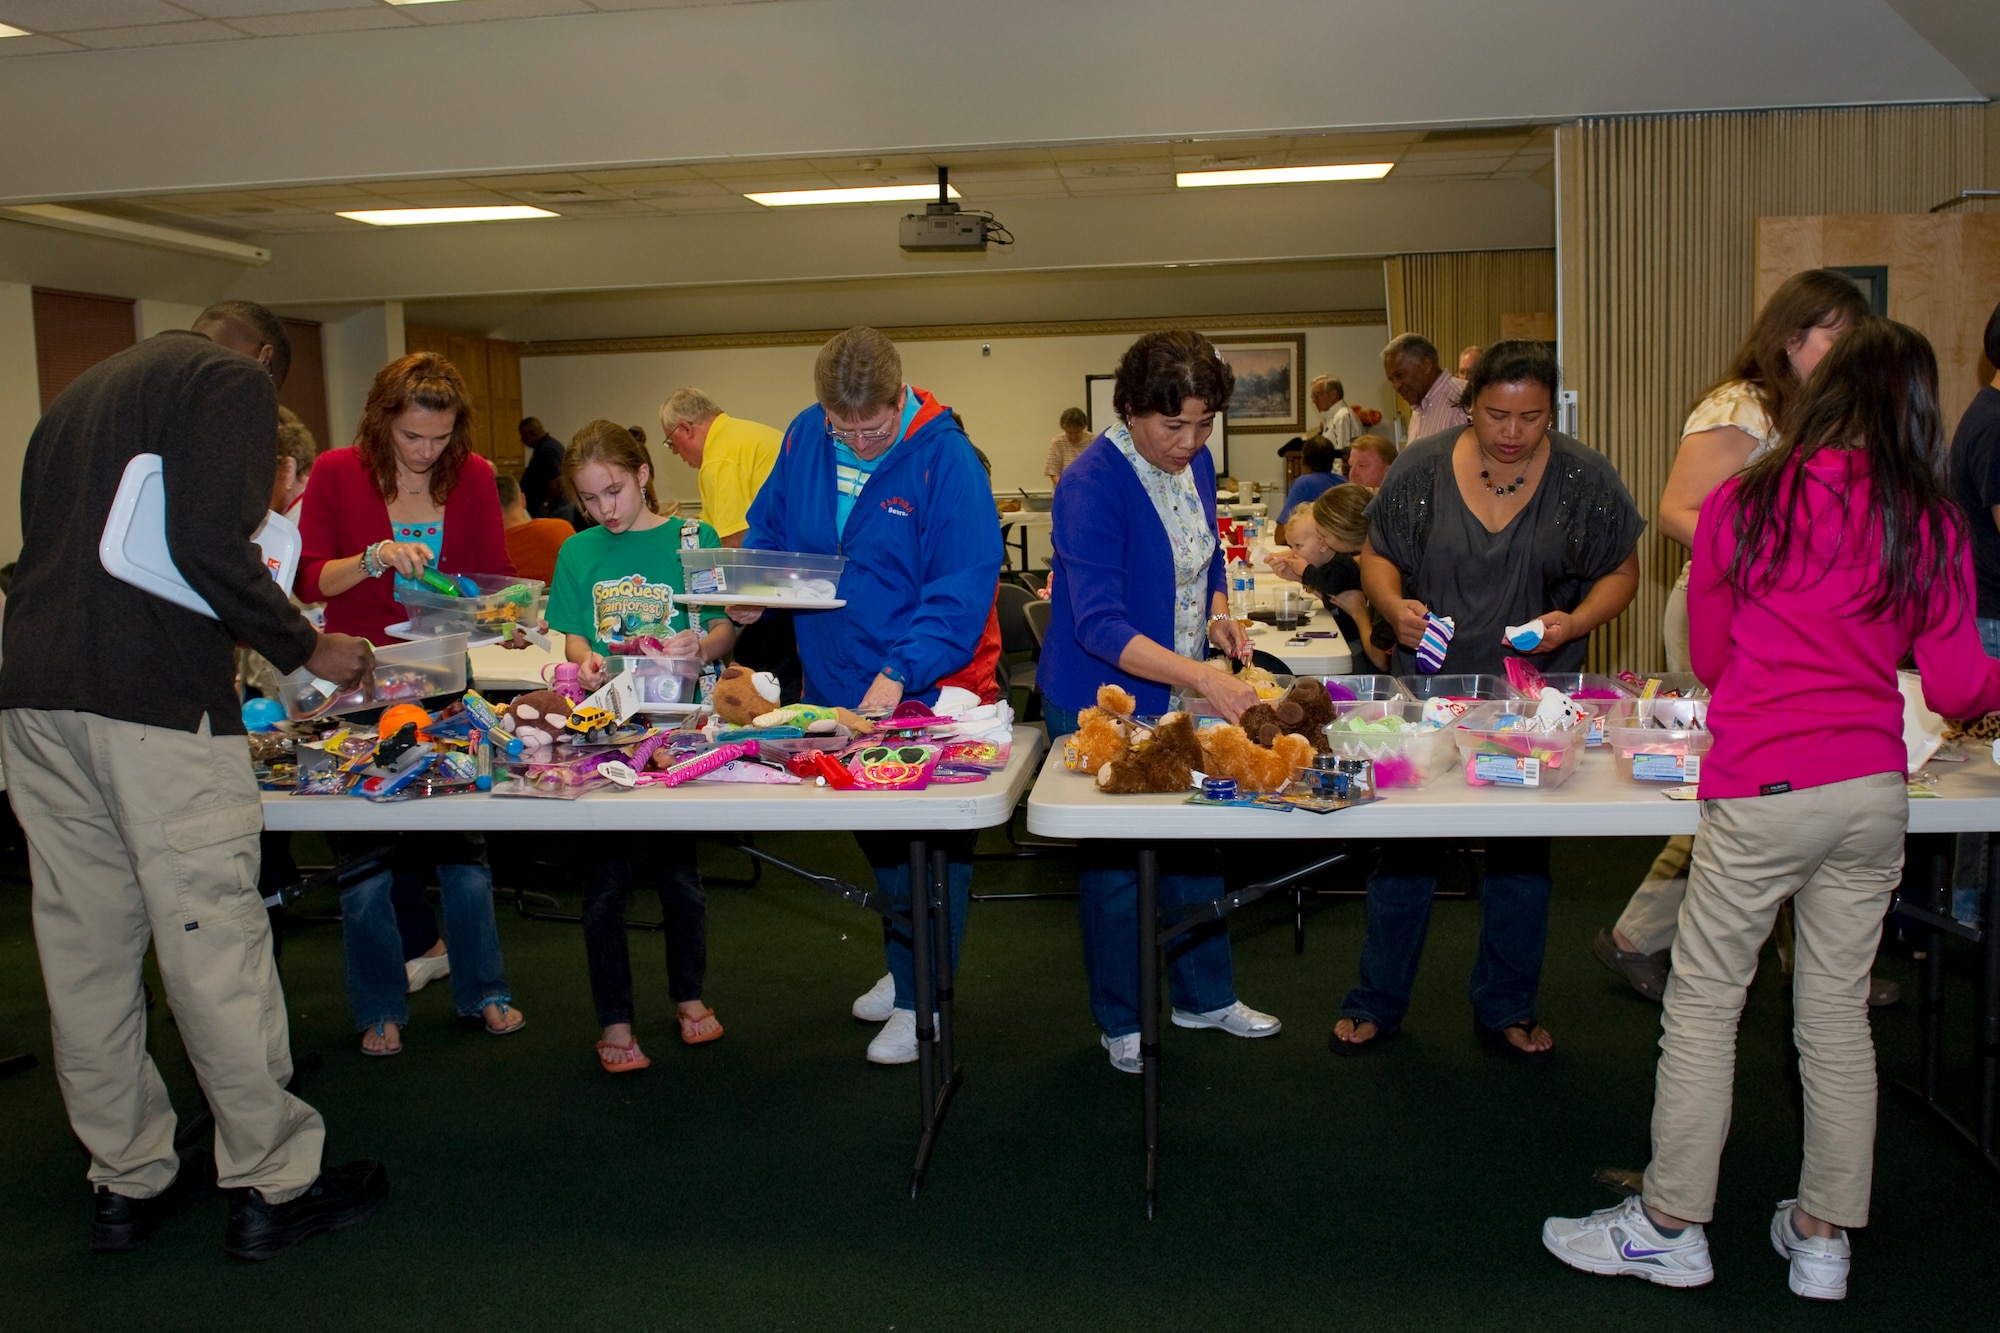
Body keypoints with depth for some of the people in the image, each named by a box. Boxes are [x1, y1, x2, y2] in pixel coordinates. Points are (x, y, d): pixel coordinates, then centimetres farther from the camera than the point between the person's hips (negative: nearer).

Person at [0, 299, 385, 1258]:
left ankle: (127, 1180, 23)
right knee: (213, 939, -2)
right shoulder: (236, 379, 0)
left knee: (85, 947, 11)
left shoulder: (82, 390, 26)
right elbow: (209, 542, -15)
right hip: (153, 693, -8)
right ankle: (270, 1186, 7)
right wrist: (304, 649, -6)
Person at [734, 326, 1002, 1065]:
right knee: (874, 831, 21)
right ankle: (907, 965, 41)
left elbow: (962, 589, -23)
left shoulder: (944, 457, -20)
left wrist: (900, 674, -31)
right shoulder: (803, 437, -2)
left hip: (931, 692, -6)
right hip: (837, 686, 6)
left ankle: (919, 998, 20)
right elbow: (770, 526, 15)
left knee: (933, 847, 7)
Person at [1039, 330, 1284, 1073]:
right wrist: (1201, 677, -42)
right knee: (1115, 863, 7)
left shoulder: (1195, 464, 0)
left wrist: (1219, 610, -2)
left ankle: (1204, 997, 36)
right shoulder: (1092, 485, -24)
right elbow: (1099, 626, -32)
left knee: (1195, 843, 17)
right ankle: (1122, 1020, 27)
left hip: (1183, 695, 7)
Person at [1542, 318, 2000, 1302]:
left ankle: (1670, 1228, 17)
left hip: (1762, 793, -4)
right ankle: (1823, 1238, 26)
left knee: (1703, 1007, 7)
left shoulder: (1743, 504, -4)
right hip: (1874, 791, 4)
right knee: (1837, 1013, 13)